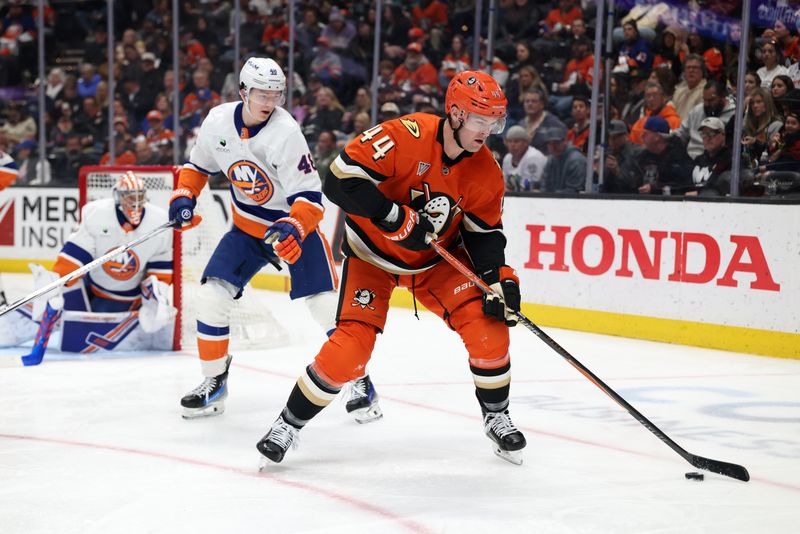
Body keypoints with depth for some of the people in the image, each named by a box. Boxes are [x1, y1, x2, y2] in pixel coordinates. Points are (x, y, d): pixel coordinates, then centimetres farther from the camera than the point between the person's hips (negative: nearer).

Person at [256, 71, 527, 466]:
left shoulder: (485, 172, -11)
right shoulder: (406, 136, -28)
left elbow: (484, 233, 0)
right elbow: (340, 180, -32)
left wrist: (499, 278, -16)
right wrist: (397, 218, -33)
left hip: (438, 258, 5)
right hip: (373, 253, -4)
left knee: (489, 323, -12)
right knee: (351, 345, -16)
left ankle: (496, 417, 12)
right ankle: (289, 424, 5)